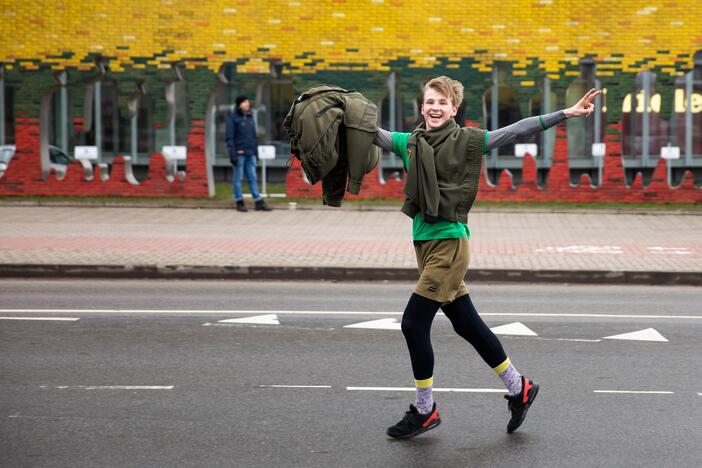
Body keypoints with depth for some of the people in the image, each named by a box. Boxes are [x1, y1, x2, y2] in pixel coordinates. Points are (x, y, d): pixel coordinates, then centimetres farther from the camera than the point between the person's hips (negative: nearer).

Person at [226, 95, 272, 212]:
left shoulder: (249, 117, 12)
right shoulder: (232, 118, -6)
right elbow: (229, 137, -10)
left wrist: (256, 152, 16)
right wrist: (232, 155, -15)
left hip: (250, 154, 6)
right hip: (239, 153, -6)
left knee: (253, 177, 5)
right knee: (238, 178, 2)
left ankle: (258, 202, 5)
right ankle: (239, 203, 9)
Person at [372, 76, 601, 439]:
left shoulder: (467, 141, -4)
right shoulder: (409, 143, 11)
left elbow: (516, 131, -9)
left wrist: (566, 113, -14)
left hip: (449, 242, -6)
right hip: (424, 243, 6)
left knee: (414, 323, -8)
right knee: (466, 324, 13)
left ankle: (424, 410, 8)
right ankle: (518, 388, 30)